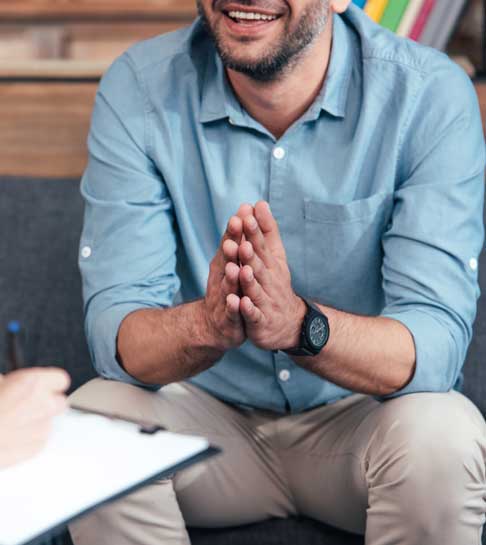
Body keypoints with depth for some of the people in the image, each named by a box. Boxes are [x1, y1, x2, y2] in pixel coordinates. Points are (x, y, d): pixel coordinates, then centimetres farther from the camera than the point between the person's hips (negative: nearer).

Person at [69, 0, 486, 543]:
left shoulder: (431, 94, -17)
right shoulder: (138, 89, -13)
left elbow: (437, 341, -24)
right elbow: (113, 330, -18)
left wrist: (299, 325, -44)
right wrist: (206, 325, -42)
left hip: (359, 415, -1)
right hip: (207, 410, 1)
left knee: (442, 438, -31)